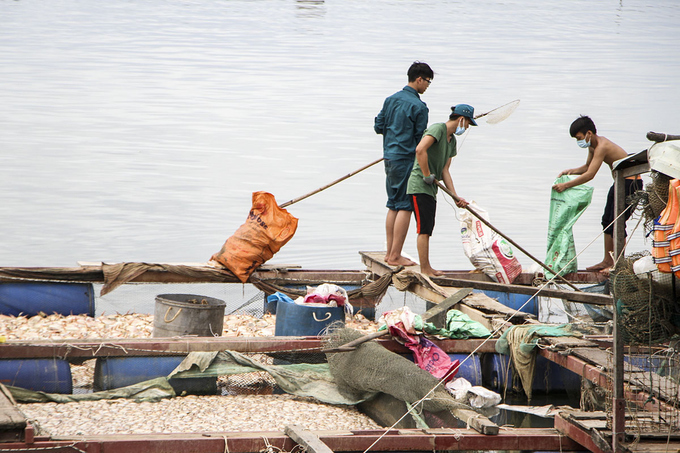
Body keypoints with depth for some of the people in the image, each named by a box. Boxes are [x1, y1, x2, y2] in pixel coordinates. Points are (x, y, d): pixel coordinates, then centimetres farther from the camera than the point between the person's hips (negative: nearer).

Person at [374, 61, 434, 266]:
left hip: (389, 157, 8)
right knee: (405, 206, -4)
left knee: (393, 205, 14)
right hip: (407, 159, -8)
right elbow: (421, 139, -12)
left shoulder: (390, 99, 9)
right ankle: (395, 256, -5)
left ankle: (390, 253, 17)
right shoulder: (418, 106, -13)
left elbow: (378, 127, 13)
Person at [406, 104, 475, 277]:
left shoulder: (452, 140, 17)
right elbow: (420, 149, -28)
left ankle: (427, 268, 23)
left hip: (430, 188, 10)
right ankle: (424, 269, -3)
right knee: (424, 229, -7)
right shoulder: (438, 128, -13)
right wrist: (427, 175, -20)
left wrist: (455, 197, 4)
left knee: (428, 229, 15)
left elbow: (445, 171, 13)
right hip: (420, 186, -10)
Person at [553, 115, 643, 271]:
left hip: (631, 182, -11)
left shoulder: (602, 146, -25)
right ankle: (607, 260, 18)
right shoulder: (593, 145, 6)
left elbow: (590, 175, -29)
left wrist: (566, 185, -25)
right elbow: (587, 167, 20)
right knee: (607, 221, 12)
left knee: (617, 222, -12)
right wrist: (571, 171, 1)